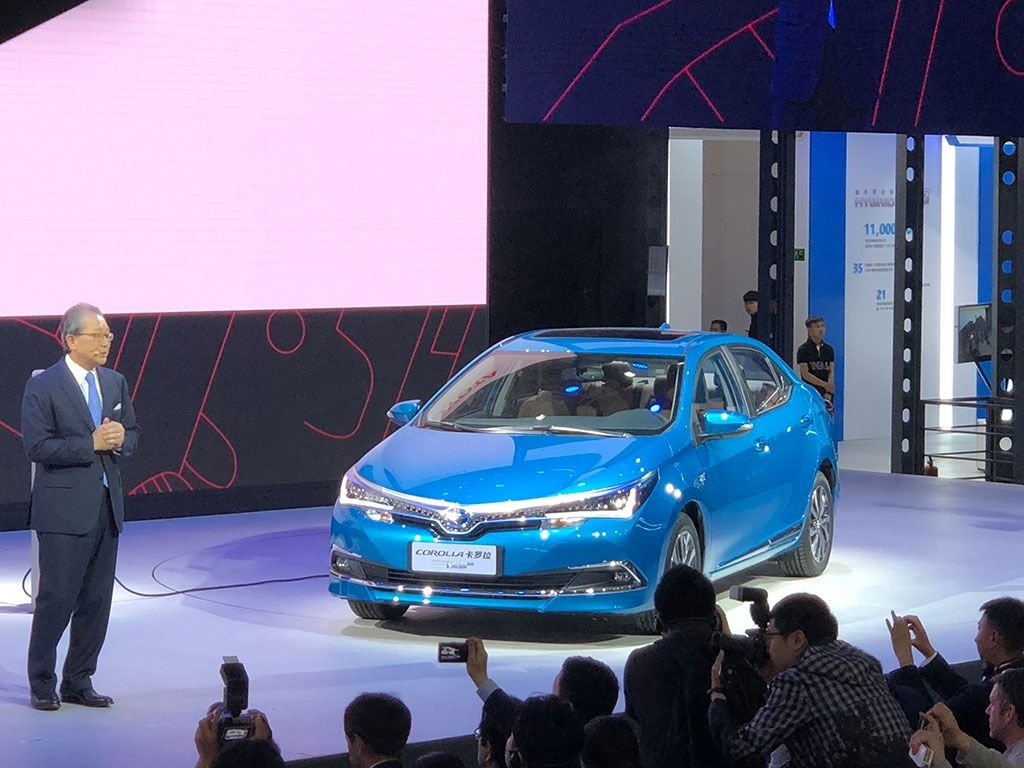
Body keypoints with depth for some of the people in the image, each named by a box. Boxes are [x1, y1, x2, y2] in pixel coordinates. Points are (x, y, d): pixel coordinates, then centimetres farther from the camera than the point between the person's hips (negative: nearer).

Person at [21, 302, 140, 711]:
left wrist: (121, 439, -7)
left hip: (107, 505, 6)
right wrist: (91, 443, -21)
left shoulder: (115, 382, 11)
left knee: (97, 601, 10)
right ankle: (42, 685, 10)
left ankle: (78, 682, 20)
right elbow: (37, 447, -16)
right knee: (56, 598, -3)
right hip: (64, 510, -6)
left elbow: (132, 435, 16)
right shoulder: (43, 386, -9)